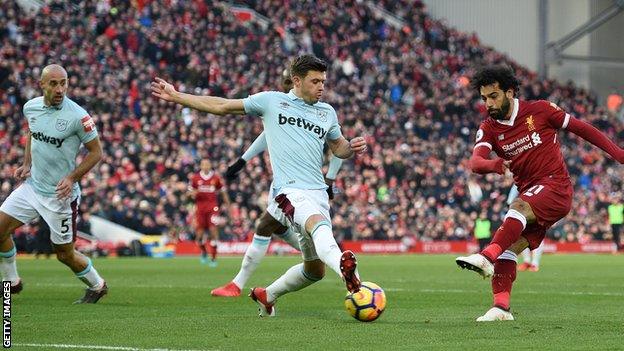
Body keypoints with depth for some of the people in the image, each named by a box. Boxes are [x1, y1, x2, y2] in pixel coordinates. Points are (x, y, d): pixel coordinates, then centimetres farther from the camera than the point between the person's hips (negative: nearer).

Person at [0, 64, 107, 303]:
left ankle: (97, 286, 31)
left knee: (65, 254, 4)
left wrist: (72, 178, -20)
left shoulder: (77, 116, -19)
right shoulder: (30, 107, -1)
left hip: (60, 194, -6)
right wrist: (27, 164, 7)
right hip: (32, 185, 6)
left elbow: (96, 152, -10)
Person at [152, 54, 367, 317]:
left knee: (315, 270, 9)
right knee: (319, 225, -39)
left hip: (319, 193, 6)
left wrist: (353, 148, 7)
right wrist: (176, 96, 17)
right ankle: (344, 268, -68)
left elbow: (338, 147, 32)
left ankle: (267, 295, 32)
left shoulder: (327, 112, 20)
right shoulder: (272, 101, 9)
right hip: (290, 191, -6)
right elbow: (223, 106, 16)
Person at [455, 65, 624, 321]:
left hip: (556, 187, -5)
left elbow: (580, 128, 6)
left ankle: (487, 257, -49)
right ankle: (501, 307, -11)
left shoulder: (539, 110, -3)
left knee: (519, 206, -33)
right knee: (508, 249, -10)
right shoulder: (488, 129, 6)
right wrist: (491, 165, -38)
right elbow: (475, 161, -13)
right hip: (530, 196, 5)